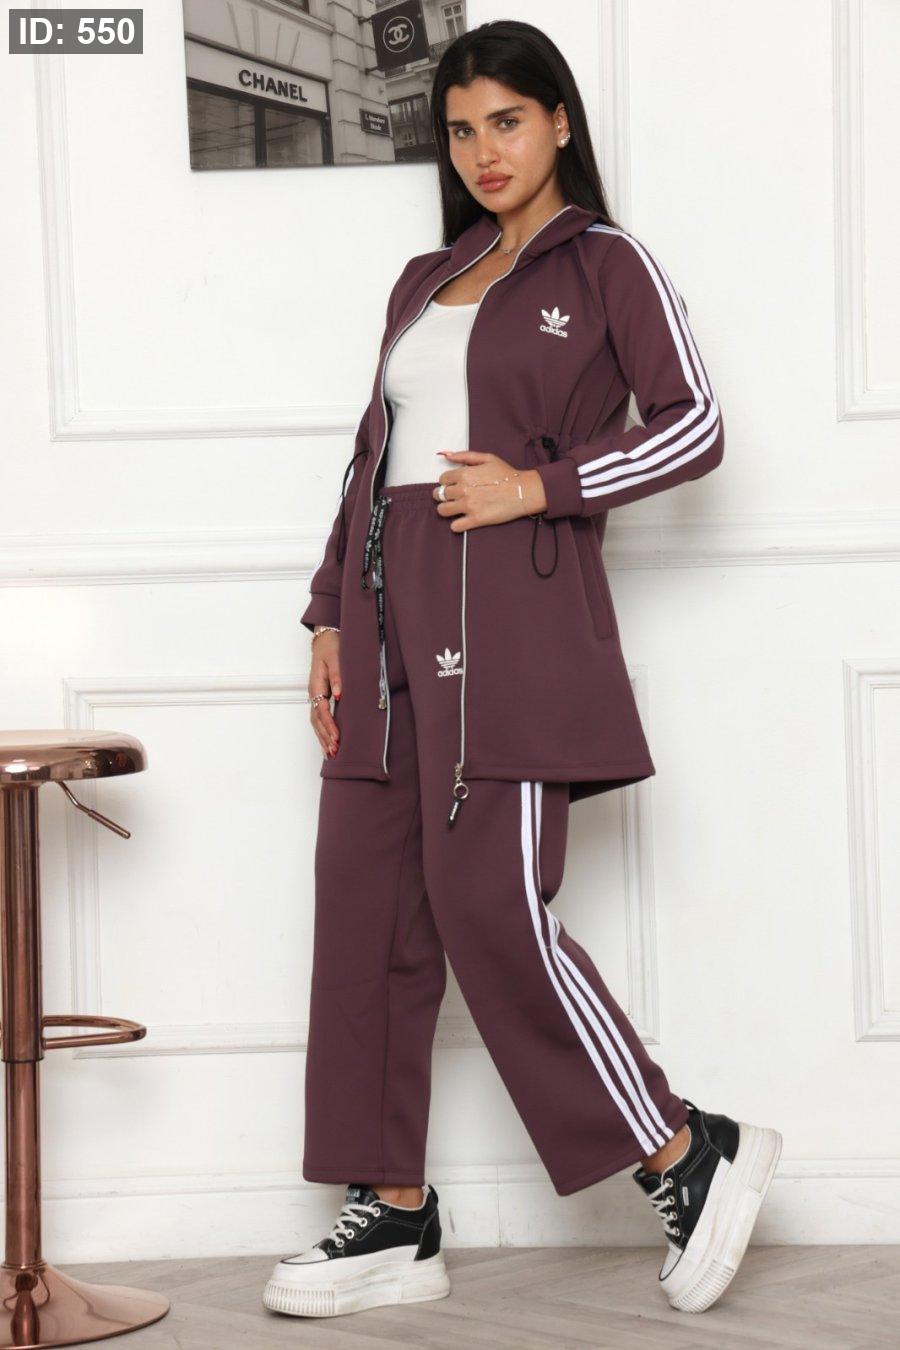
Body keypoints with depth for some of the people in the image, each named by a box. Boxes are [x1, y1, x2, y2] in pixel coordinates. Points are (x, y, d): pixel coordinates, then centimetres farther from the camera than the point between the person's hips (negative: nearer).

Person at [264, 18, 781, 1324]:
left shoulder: (607, 264, 3)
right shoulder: (423, 282, 21)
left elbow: (693, 423, -4)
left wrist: (539, 486, -12)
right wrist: (330, 615, 12)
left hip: (511, 609, -7)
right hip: (391, 610, 7)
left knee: (490, 906, -13)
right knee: (367, 909, 2)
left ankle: (691, 1155, 1)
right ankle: (393, 1217, 9)